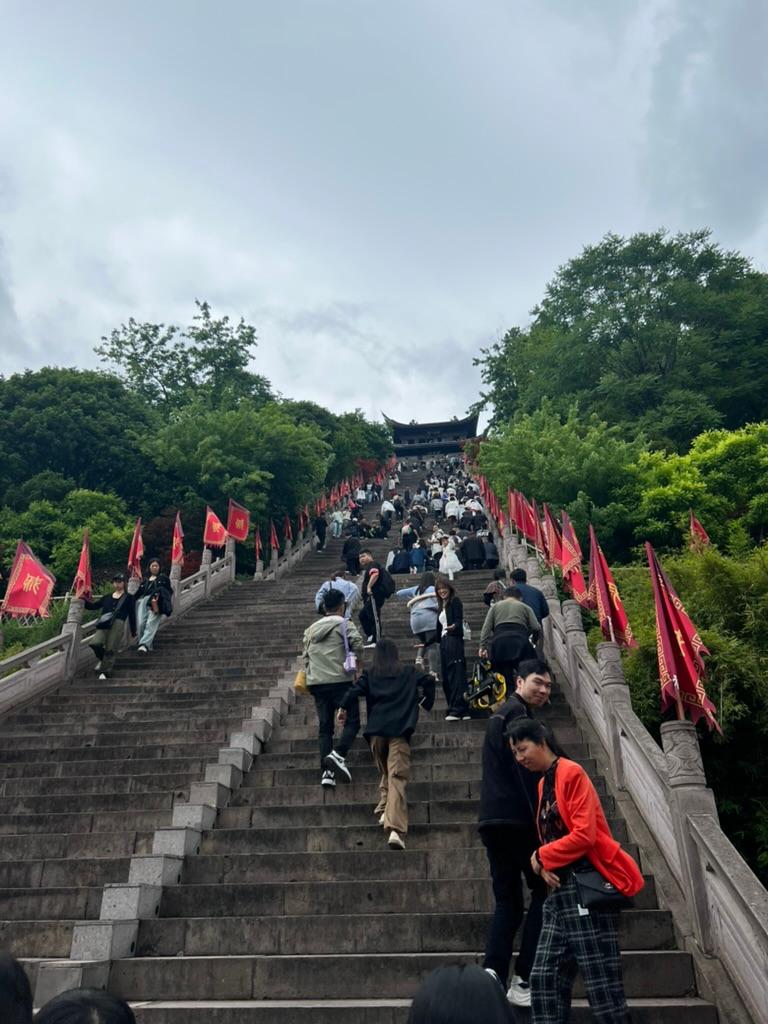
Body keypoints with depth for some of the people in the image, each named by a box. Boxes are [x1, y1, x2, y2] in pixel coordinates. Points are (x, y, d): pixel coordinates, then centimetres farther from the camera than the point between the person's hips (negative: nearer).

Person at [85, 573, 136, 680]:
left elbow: (132, 615, 10)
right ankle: (101, 658, 13)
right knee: (95, 643, -18)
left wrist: (133, 631, 8)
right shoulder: (107, 597, 24)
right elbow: (93, 606, 22)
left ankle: (105, 672, 3)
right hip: (104, 624, 3)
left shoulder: (129, 598, 12)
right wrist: (84, 601, 6)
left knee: (110, 649, -9)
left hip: (118, 624, -3)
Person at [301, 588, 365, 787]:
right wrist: (356, 663, 3)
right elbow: (357, 645, -13)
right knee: (352, 721, 1)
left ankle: (327, 771, -1)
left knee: (324, 727, 7)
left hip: (316, 683, 6)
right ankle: (338, 754, -21)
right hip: (340, 681, -5)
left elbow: (305, 656, 16)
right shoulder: (345, 624, 0)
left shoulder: (311, 629, 18)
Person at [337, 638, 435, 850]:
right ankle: (395, 829, -22)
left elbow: (356, 690, -1)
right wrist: (426, 704, 21)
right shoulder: (409, 672, 14)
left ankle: (384, 810, 10)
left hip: (376, 729, 2)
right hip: (400, 729, -1)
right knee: (397, 777, -10)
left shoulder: (370, 674, 13)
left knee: (383, 772, 24)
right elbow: (428, 681, 8)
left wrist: (343, 708, 7)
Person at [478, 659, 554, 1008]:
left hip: (493, 819, 9)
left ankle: (493, 975, 0)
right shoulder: (518, 712, -8)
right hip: (516, 819, -9)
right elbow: (526, 767, -17)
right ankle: (523, 980, 3)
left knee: (508, 900, 11)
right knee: (544, 891, 4)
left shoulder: (501, 713, 22)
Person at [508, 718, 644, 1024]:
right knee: (544, 977, 6)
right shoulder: (544, 783, 16)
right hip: (560, 889, 9)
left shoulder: (571, 773, -10)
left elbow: (584, 835, -18)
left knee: (600, 981, -3)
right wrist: (544, 866, -2)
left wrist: (541, 856, -7)